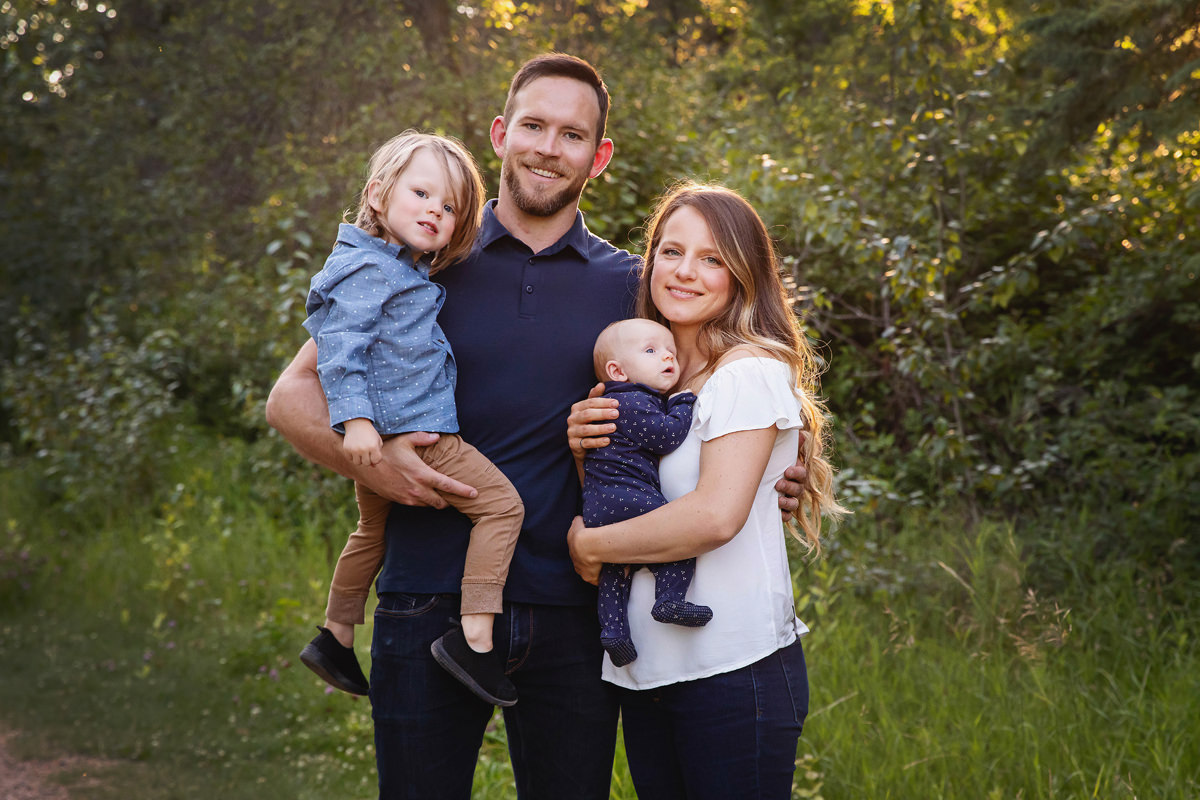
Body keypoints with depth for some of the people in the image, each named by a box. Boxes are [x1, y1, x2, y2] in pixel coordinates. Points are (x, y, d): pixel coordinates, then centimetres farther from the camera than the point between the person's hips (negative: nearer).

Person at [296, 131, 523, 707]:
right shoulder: (368, 267, -13)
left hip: (382, 443, 11)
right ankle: (474, 637, -14)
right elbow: (339, 344, -21)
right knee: (502, 504, -10)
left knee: (374, 530, 27)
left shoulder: (408, 271, 18)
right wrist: (355, 418, -30)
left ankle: (335, 636, 40)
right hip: (405, 431, -11)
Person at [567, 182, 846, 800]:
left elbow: (716, 515, -22)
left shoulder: (751, 371, -11)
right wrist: (586, 453, -3)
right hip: (644, 670, 7)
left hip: (733, 672, -7)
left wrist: (591, 546, -11)